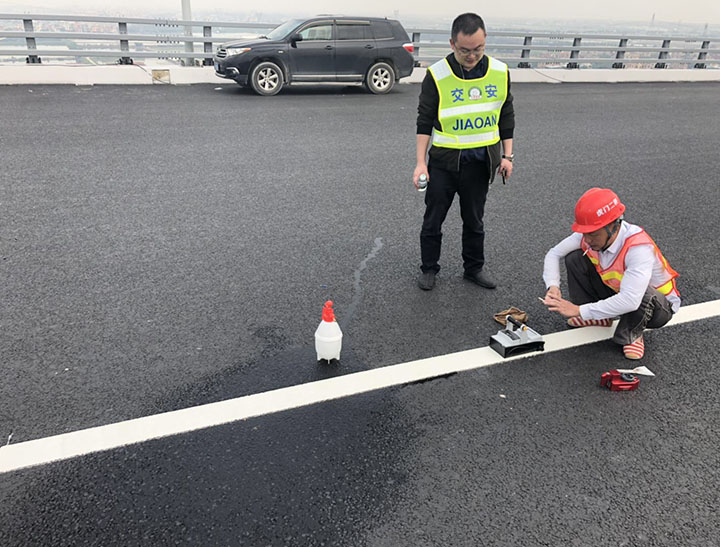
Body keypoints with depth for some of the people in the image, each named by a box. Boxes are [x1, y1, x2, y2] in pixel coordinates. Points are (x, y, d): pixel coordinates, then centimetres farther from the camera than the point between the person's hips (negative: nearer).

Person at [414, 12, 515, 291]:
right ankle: (428, 268, 25)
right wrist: (421, 162, -11)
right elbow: (424, 122, -6)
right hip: (444, 160, -2)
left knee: (474, 220, 15)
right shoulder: (437, 75, -11)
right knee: (433, 219, 7)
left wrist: (507, 155, 5)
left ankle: (474, 267, 31)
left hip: (480, 162, 2)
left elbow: (506, 117, 8)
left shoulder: (500, 72, -2)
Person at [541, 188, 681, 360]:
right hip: (616, 293, 5)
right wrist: (553, 286, -26)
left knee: (645, 294, -42)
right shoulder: (590, 234, -21)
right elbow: (554, 253, -8)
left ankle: (632, 334, -7)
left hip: (660, 306, -5)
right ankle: (600, 318, 5)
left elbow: (630, 301, -48)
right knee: (574, 258, -12)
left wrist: (579, 311, -45)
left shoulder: (639, 247, -38)